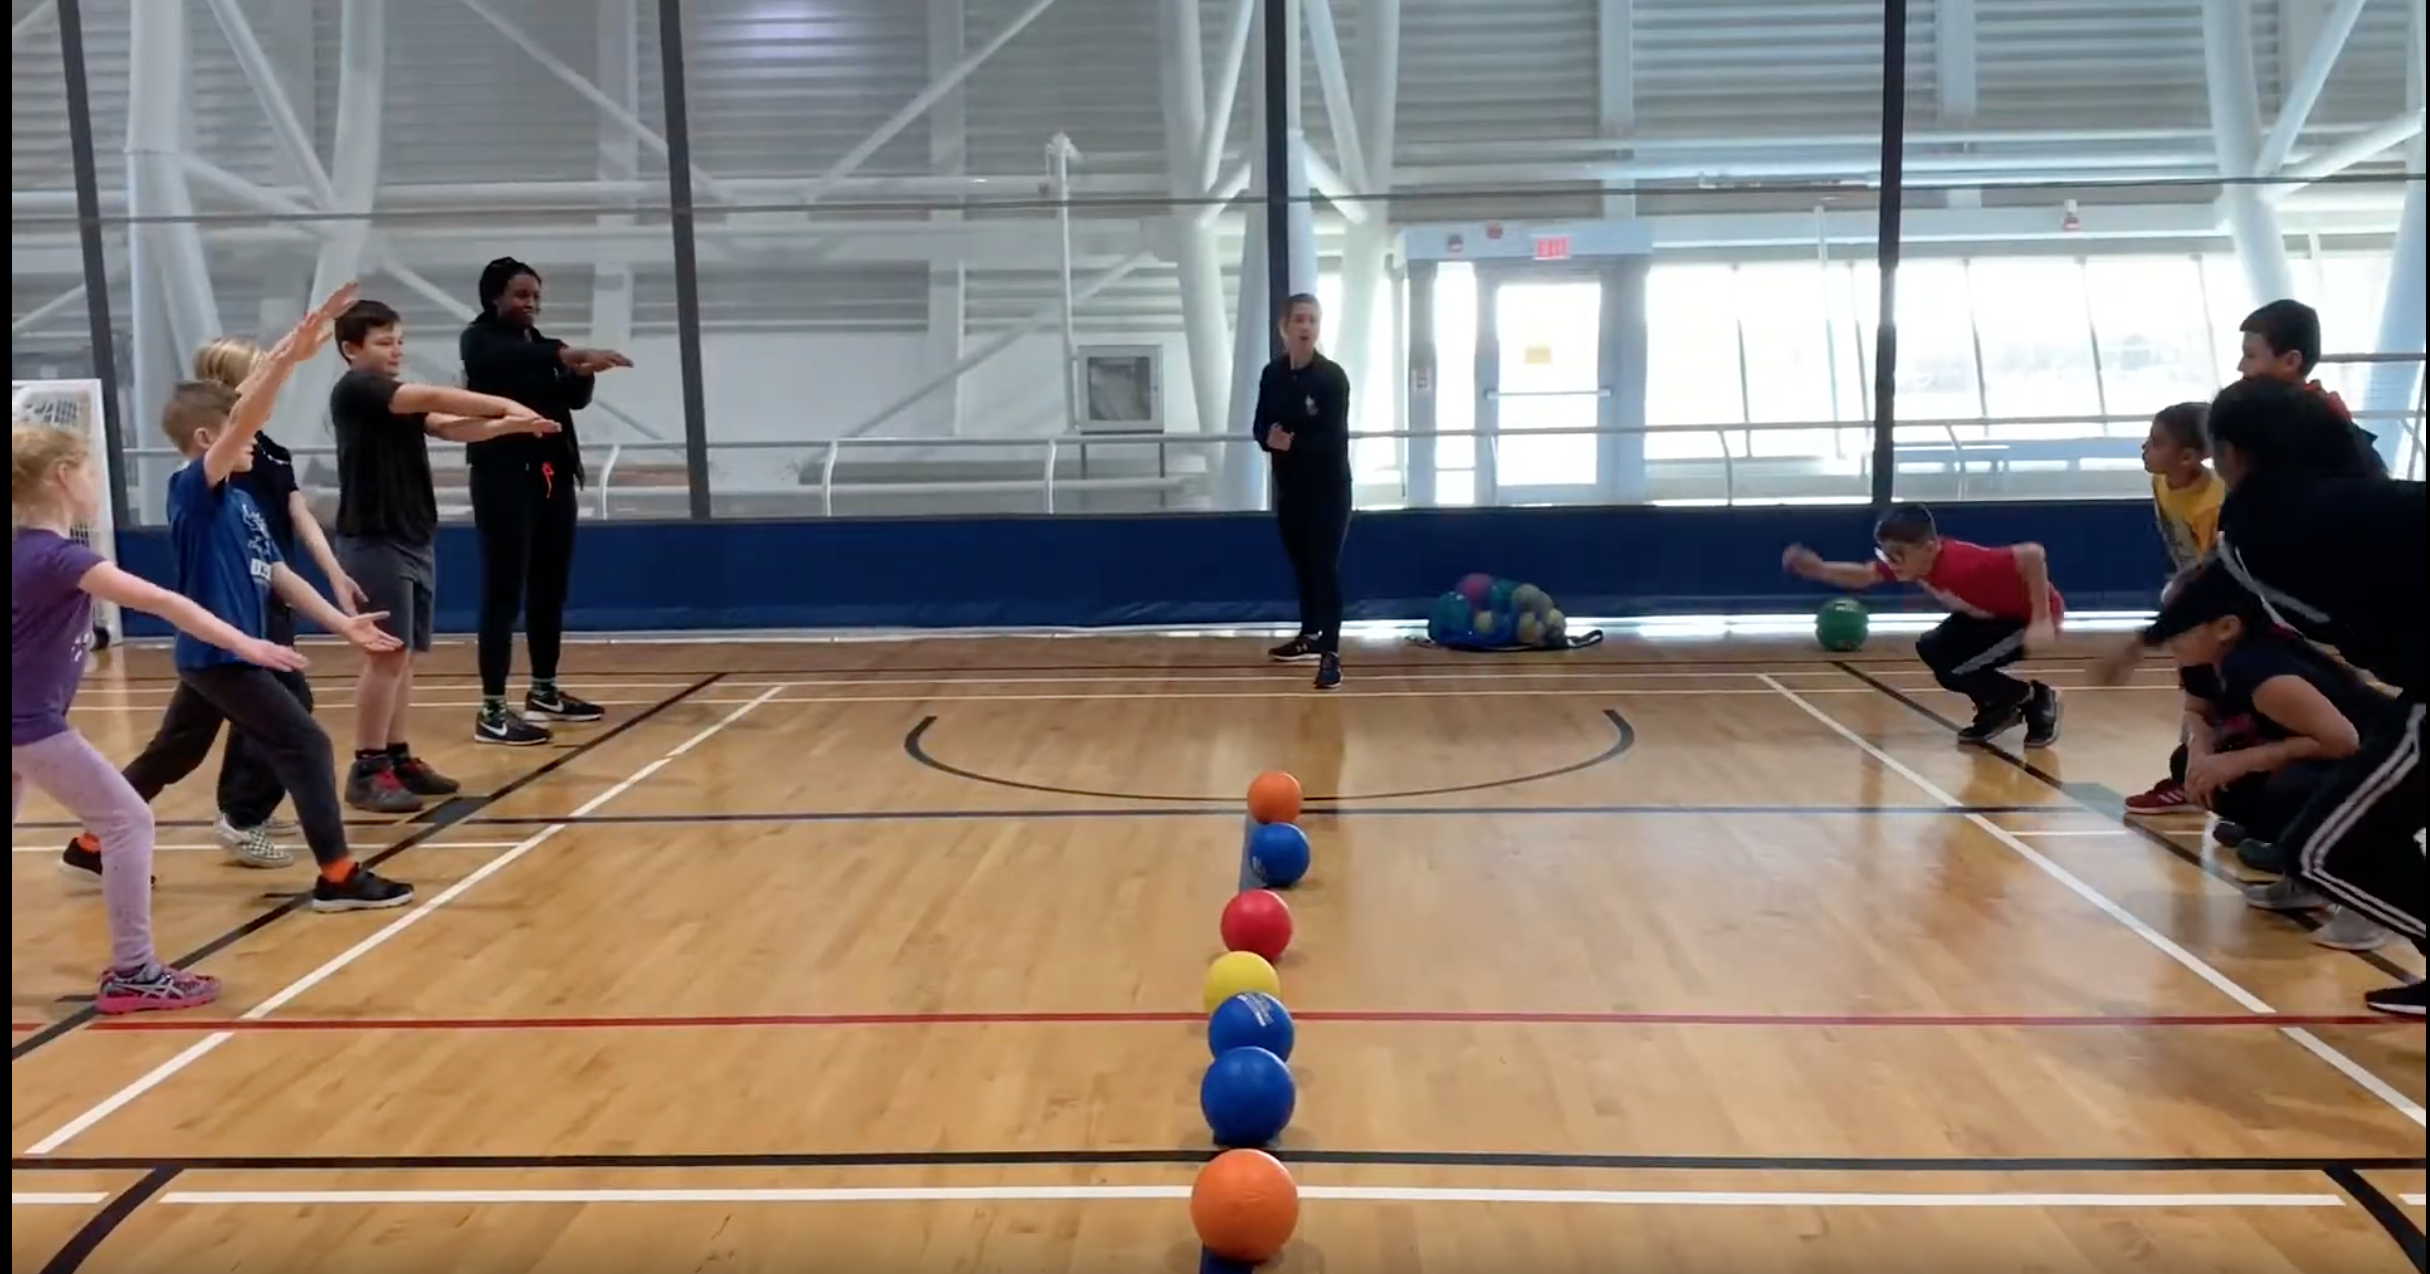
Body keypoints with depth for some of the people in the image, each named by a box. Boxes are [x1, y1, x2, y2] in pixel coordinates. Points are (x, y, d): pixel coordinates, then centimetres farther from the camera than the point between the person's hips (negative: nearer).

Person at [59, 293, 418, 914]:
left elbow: (277, 574, 11)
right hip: (217, 655, -9)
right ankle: (338, 876, -8)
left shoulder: (240, 499, 10)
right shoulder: (192, 490, -15)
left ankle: (91, 846, 36)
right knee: (306, 745, -10)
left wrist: (342, 622, 6)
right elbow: (240, 422, -31)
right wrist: (287, 359, -42)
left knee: (171, 755, 21)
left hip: (218, 655, 9)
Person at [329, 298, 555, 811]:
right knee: (387, 655, -10)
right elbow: (435, 397, -18)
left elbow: (451, 427, 2)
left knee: (405, 656, 10)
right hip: (375, 542, -8)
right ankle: (367, 769, -4)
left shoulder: (404, 401, 17)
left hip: (414, 541, 8)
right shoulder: (354, 389, -8)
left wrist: (510, 423, -14)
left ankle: (397, 757, 17)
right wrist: (505, 405, -18)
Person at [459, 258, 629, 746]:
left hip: (552, 475, 7)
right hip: (504, 475, -7)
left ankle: (543, 691, 24)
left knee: (550, 587, 12)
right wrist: (567, 355, -39)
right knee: (505, 591, -9)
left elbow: (575, 398, 8)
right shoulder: (479, 340, -3)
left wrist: (582, 371, -13)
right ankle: (491, 710, -9)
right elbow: (507, 360, -26)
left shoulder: (540, 345, 16)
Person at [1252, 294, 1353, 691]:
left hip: (1329, 487, -5)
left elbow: (1333, 438, -17)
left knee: (1325, 566, -9)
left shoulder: (1333, 377, -12)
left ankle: (1331, 653, -11)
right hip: (1290, 485, 6)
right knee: (1300, 563, 17)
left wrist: (1292, 443, -26)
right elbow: (1260, 426, 4)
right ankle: (1309, 636, 33)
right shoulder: (1272, 374, 3)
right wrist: (1270, 438, -17)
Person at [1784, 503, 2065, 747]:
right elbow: (1864, 576, 1)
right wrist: (1819, 569, -17)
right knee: (1931, 650, 1)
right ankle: (1997, 709, 16)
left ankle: (2037, 700, 4)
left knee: (1952, 670, -17)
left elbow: (2032, 554, -43)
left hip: (2030, 615, -9)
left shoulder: (1964, 565, -38)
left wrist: (2041, 621, -40)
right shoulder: (1909, 559, -14)